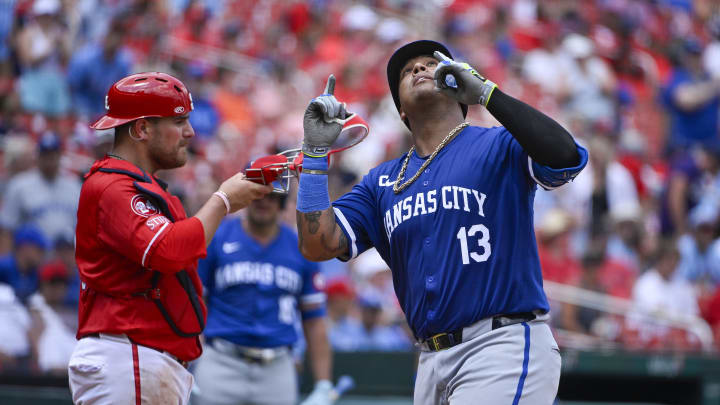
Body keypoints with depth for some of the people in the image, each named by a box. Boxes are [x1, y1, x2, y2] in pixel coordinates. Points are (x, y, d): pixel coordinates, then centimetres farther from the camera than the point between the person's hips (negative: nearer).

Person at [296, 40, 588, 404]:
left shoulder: (499, 147, 2)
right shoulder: (381, 182, 17)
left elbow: (565, 157, -19)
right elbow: (318, 245, 8)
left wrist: (486, 93, -20)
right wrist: (315, 151, 3)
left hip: (505, 347, -6)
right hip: (433, 359, 6)